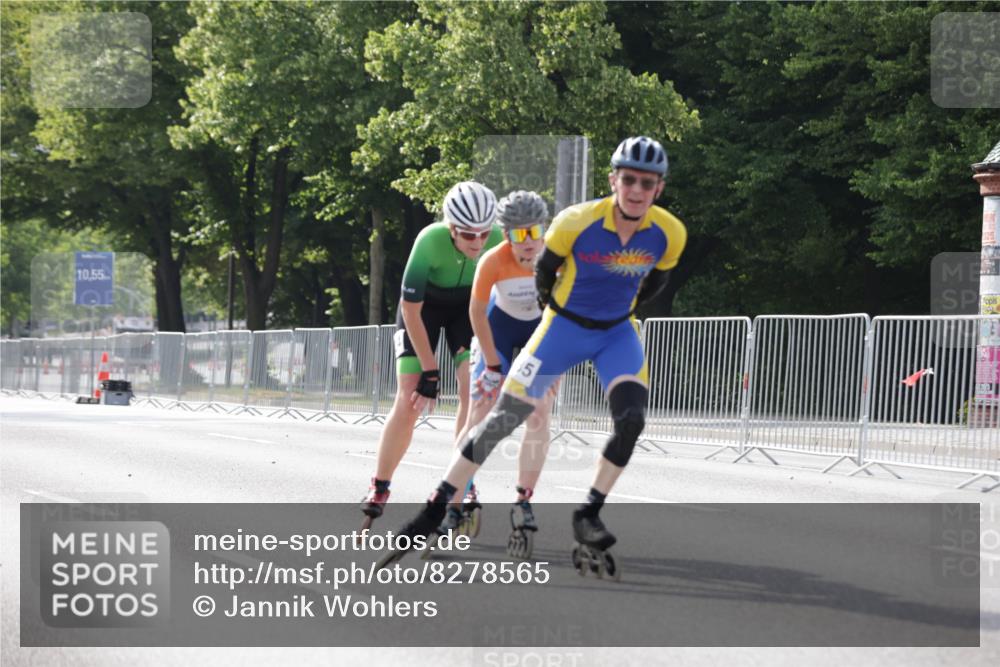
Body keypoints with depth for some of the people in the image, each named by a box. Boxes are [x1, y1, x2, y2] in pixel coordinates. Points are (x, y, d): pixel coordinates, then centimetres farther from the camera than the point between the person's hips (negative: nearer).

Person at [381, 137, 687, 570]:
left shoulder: (670, 235, -16)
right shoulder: (576, 223, -25)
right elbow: (544, 269, -4)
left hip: (618, 334, 2)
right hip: (564, 326, -2)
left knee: (631, 421, -21)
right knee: (502, 420, -5)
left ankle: (589, 516, -5)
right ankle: (435, 510, 2)